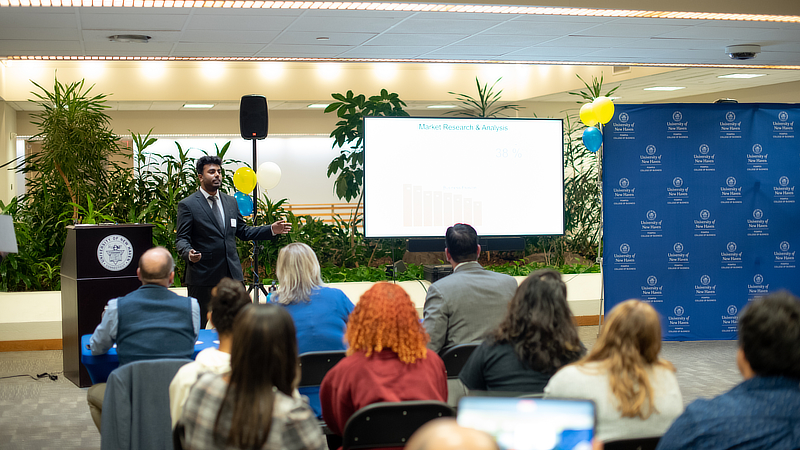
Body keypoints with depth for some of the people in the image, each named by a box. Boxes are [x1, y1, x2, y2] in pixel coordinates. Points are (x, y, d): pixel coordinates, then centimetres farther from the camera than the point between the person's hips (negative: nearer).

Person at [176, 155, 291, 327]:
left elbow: (242, 231, 20)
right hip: (202, 276, -5)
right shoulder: (188, 205, -3)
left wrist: (272, 230, 9)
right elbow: (181, 239, -6)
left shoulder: (231, 202, 14)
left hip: (232, 274, 5)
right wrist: (189, 253, -29)